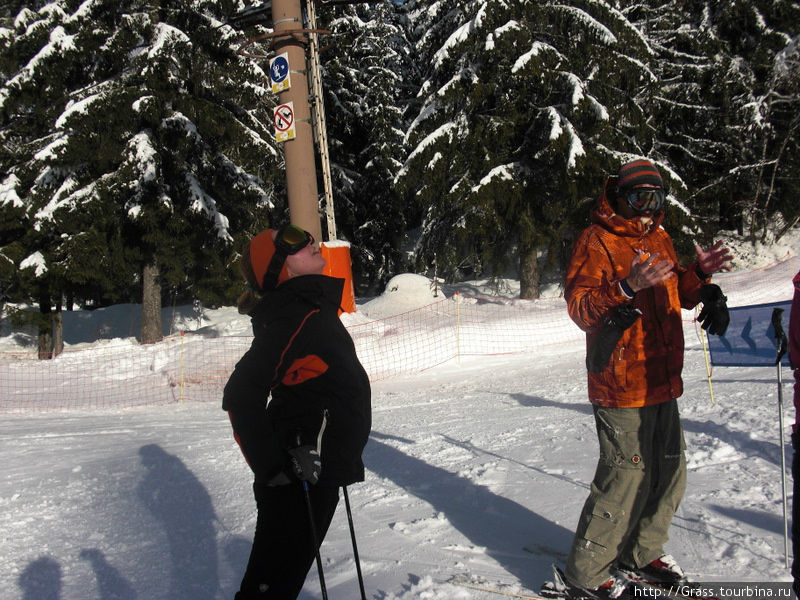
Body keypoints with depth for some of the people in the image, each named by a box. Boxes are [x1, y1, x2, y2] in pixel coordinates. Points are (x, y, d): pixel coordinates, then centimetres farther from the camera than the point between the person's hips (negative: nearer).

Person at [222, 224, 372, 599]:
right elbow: (240, 397, -23)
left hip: (317, 474, 9)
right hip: (299, 480, -9)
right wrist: (274, 468, -20)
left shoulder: (314, 309, 13)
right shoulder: (293, 318, -19)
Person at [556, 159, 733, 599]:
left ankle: (640, 555, 34)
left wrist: (698, 274, 4)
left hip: (661, 382, 8)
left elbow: (676, 295, 24)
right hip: (620, 385, -8)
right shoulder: (596, 241, -9)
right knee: (627, 477, -5)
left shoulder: (659, 240, 15)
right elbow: (579, 307, -18)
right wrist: (627, 287, -33)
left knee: (669, 474, 15)